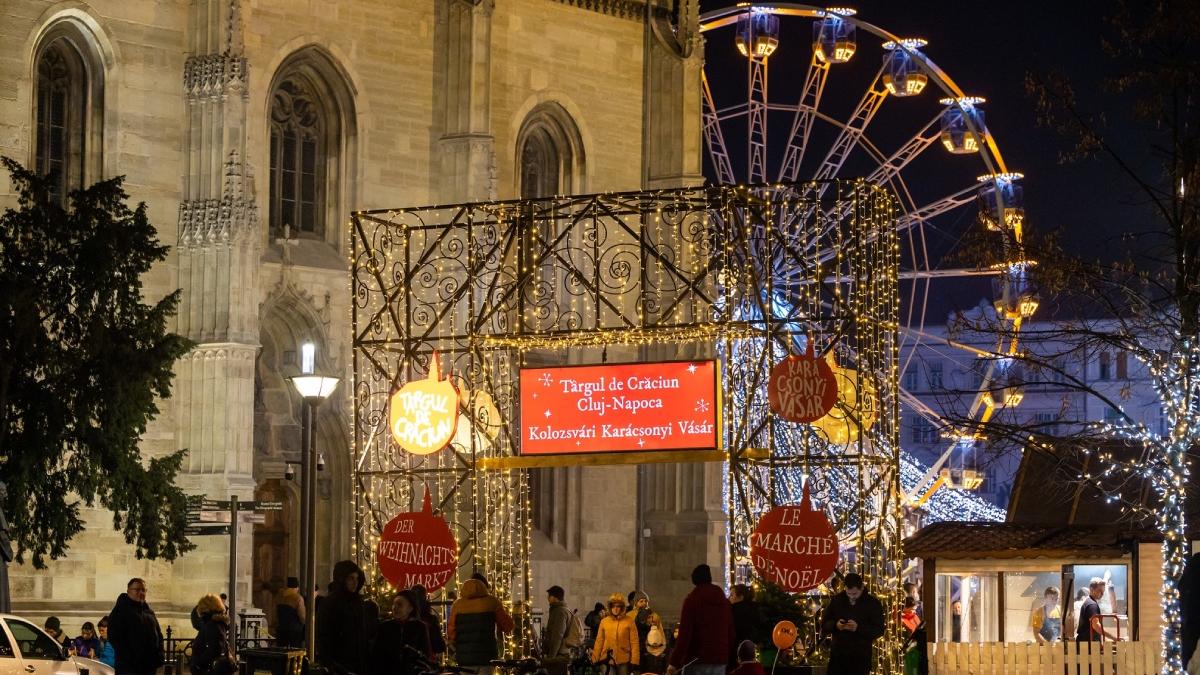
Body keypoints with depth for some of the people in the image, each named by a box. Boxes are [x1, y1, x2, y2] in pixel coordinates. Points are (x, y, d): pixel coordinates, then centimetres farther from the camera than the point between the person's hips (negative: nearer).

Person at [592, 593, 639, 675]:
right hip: (607, 661, 1)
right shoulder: (604, 621, 5)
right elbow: (599, 642, 8)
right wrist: (595, 659, 5)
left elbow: (634, 642, -3)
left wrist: (634, 661, -9)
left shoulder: (629, 621, -1)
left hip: (624, 662, -1)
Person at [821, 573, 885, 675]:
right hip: (838, 654, 2)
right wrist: (835, 625, -15)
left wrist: (858, 628, -23)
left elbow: (879, 630, -7)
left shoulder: (873, 603, -2)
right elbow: (824, 624, 9)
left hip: (860, 657, -2)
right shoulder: (837, 600, 6)